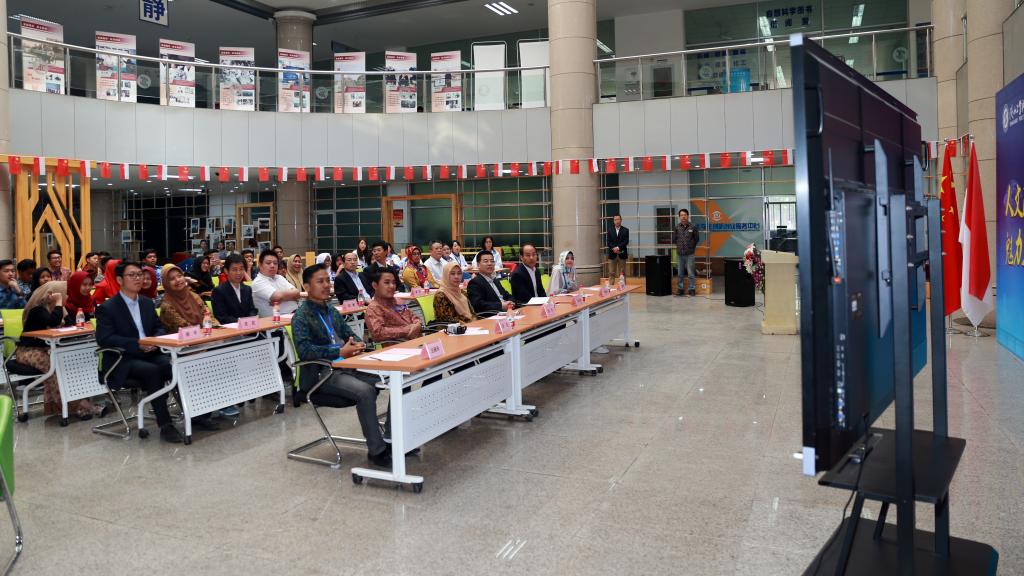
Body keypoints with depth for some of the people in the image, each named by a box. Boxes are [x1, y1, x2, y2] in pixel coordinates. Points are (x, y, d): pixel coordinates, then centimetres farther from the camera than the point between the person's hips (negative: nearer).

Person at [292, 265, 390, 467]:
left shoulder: (332, 311, 19)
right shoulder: (301, 317, -5)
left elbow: (349, 334, 23)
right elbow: (304, 350, -18)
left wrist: (357, 344, -2)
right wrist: (340, 352, -21)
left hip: (346, 366, 7)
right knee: (365, 391, -31)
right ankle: (376, 450, -20)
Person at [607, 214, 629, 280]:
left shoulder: (625, 230, 5)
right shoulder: (610, 230, 10)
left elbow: (626, 241, -5)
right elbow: (609, 242, 3)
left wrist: (618, 247, -17)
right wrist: (614, 249, -14)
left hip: (622, 254, -1)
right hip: (612, 254, 1)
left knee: (622, 272, 1)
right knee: (611, 273, -1)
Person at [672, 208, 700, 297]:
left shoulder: (692, 227, -3)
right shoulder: (676, 227, 2)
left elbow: (697, 239, 7)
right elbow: (674, 240, 10)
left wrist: (691, 247, 7)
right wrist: (679, 246, 7)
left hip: (690, 254, -2)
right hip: (680, 253, 2)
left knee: (691, 273, -3)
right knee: (680, 273, 9)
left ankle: (692, 289, 7)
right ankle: (680, 288, 19)